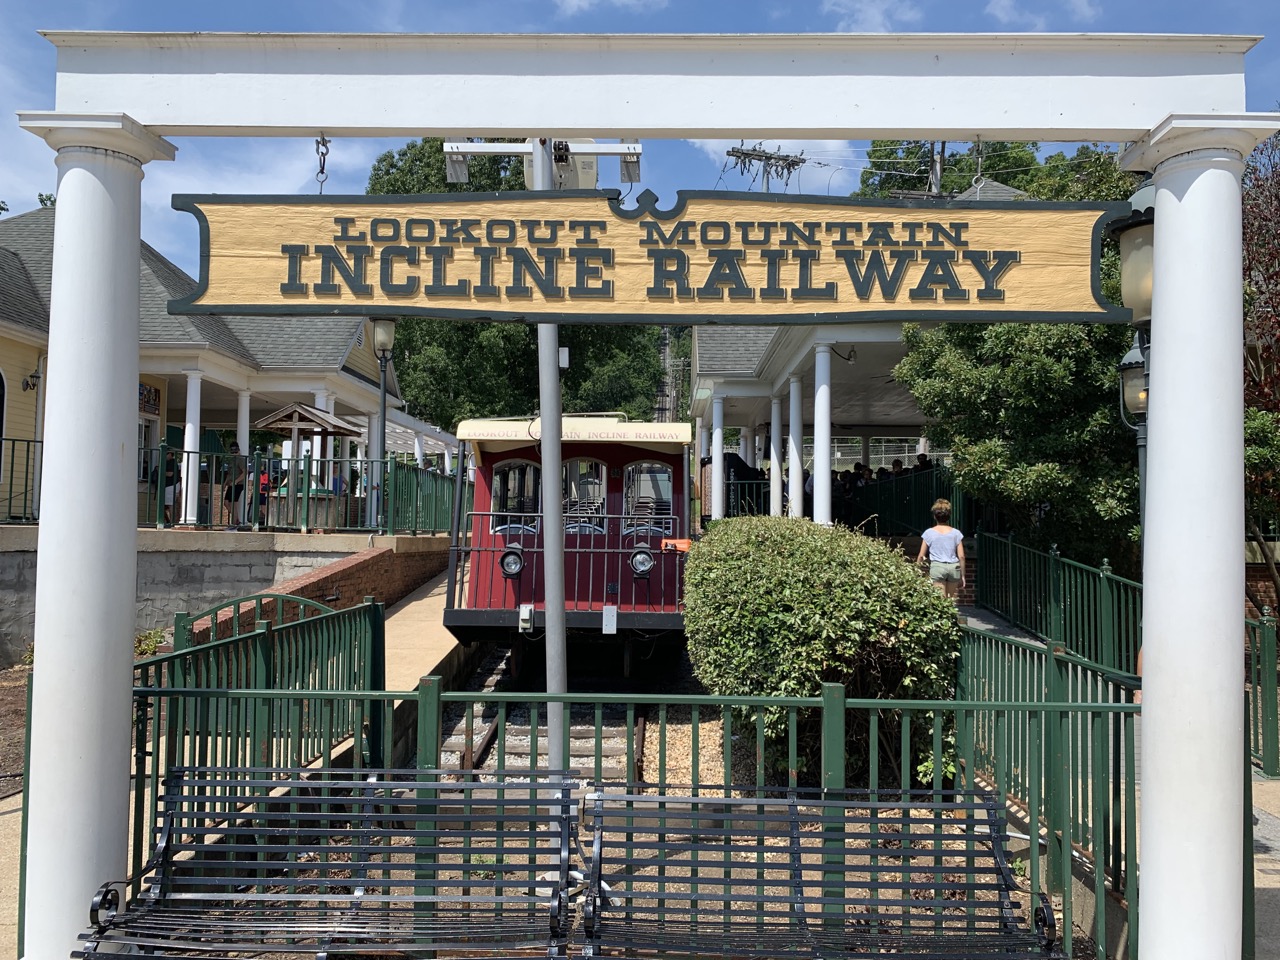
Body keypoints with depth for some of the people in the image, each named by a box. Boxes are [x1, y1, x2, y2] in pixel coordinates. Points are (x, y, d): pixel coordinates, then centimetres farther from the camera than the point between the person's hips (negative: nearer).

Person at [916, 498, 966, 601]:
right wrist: (962, 575, 11)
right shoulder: (956, 533, 5)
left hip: (937, 566, -2)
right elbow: (961, 556, 3)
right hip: (954, 567, 2)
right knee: (952, 600, 13)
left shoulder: (929, 533, 1)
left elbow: (921, 556, 2)